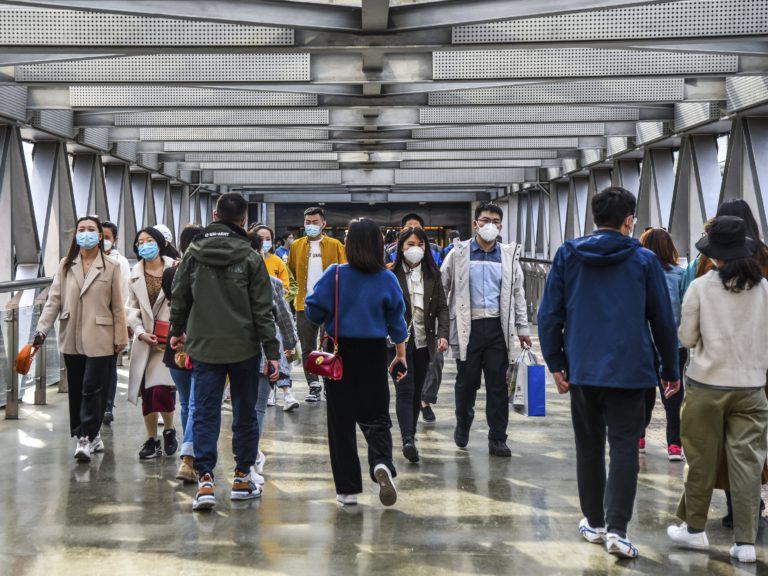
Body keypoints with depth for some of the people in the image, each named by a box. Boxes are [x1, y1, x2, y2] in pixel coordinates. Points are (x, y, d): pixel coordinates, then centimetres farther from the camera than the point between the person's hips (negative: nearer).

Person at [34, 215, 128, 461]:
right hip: (72, 339, 4)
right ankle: (91, 435, 20)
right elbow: (54, 300, 2)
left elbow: (117, 305, -1)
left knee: (93, 389, -8)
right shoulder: (66, 265, 6)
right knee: (77, 391, 9)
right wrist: (42, 329, -8)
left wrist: (120, 338, -1)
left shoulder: (111, 267, -2)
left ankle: (86, 438, -4)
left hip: (99, 339, -4)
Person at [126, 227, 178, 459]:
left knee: (162, 390, -14)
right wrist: (142, 333, -6)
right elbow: (131, 308, 7)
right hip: (145, 339, 4)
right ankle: (152, 440, 20)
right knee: (146, 392, 6)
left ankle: (169, 430, 13)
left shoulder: (174, 269, -4)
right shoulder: (135, 275, 8)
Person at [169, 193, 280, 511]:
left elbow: (179, 297, 9)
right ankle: (242, 477, 19)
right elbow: (262, 309, -7)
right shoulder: (250, 258, -7)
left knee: (205, 413, 3)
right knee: (244, 412, 12)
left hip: (203, 346, 2)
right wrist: (272, 351, -3)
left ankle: (205, 479, -8)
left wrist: (177, 331, 25)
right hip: (244, 347, -1)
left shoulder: (193, 254, 0)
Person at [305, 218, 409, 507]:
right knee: (376, 417, 9)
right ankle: (381, 463, -21)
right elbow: (397, 320, 4)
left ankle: (348, 489, 9)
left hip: (341, 352, -1)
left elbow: (314, 311, -8)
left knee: (341, 421, 7)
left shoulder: (335, 275, -9)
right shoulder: (387, 279, -2)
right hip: (374, 354, 1)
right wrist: (401, 355, 15)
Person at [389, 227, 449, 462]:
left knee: (417, 391, 11)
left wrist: (443, 334, -9)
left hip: (424, 342, 4)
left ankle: (410, 434, 23)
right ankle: (408, 440, -18)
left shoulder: (432, 275, 8)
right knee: (405, 391, -11)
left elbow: (442, 307, 5)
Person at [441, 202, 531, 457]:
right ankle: (463, 425, 32)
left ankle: (497, 439, 9)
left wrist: (522, 327, 10)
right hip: (468, 327, -2)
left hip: (498, 327, 2)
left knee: (498, 385, 1)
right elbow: (442, 288, 6)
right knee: (466, 382, 7)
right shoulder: (458, 254, 3)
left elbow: (518, 292, 14)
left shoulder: (509, 255, 10)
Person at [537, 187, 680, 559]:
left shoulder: (567, 256, 1)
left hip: (582, 369, 2)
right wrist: (670, 370, 10)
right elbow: (663, 319, 1)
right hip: (629, 370, -2)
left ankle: (594, 522, 22)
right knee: (624, 448, 0)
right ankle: (616, 529, -12)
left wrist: (555, 363, 5)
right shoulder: (644, 260, -2)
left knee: (589, 447, 14)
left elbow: (549, 314, -1)